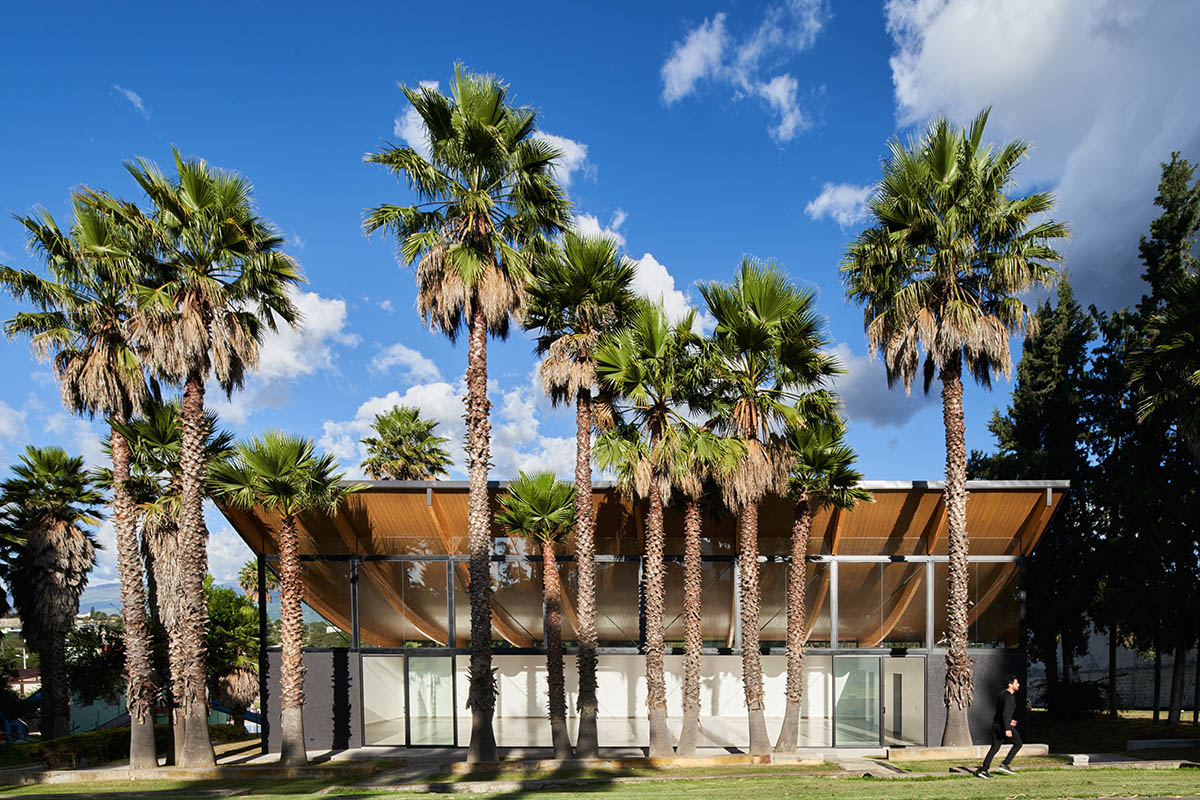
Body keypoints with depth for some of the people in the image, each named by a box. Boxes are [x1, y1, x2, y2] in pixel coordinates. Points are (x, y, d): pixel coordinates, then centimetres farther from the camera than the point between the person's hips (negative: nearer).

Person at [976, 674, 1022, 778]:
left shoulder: (1002, 694, 16)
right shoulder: (1009, 697, -14)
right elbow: (1005, 713, -23)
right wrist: (1007, 729, -26)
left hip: (996, 724, 9)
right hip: (1004, 726, -9)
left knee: (994, 748, 8)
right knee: (1018, 743, 10)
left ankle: (983, 770, 0)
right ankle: (1005, 764, 4)